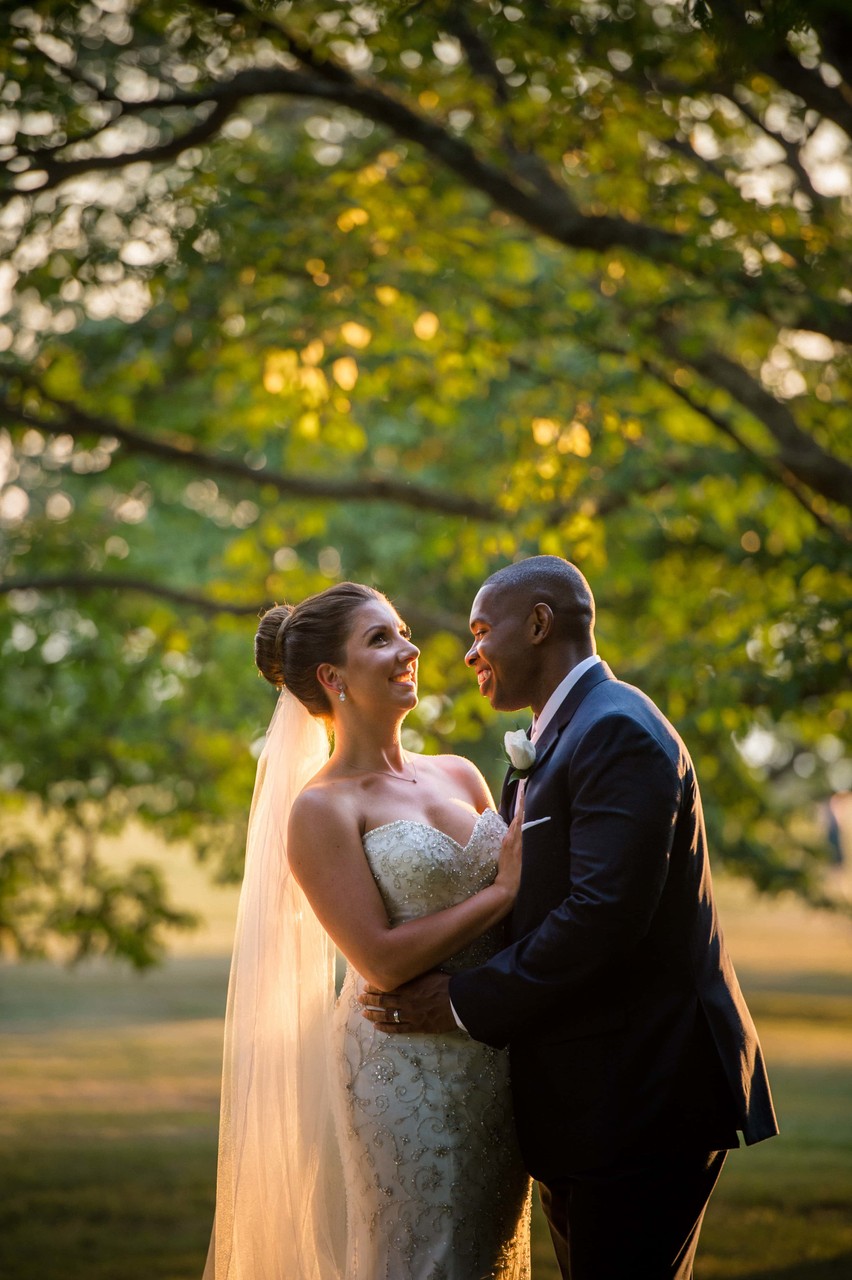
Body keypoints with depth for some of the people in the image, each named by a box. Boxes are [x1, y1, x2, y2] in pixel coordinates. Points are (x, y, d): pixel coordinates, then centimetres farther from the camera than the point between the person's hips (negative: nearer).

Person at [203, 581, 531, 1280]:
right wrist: (503, 891, -14)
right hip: (408, 1072, -6)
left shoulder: (459, 775, 9)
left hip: (496, 1062, 6)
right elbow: (383, 959, -16)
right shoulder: (322, 809, -10)